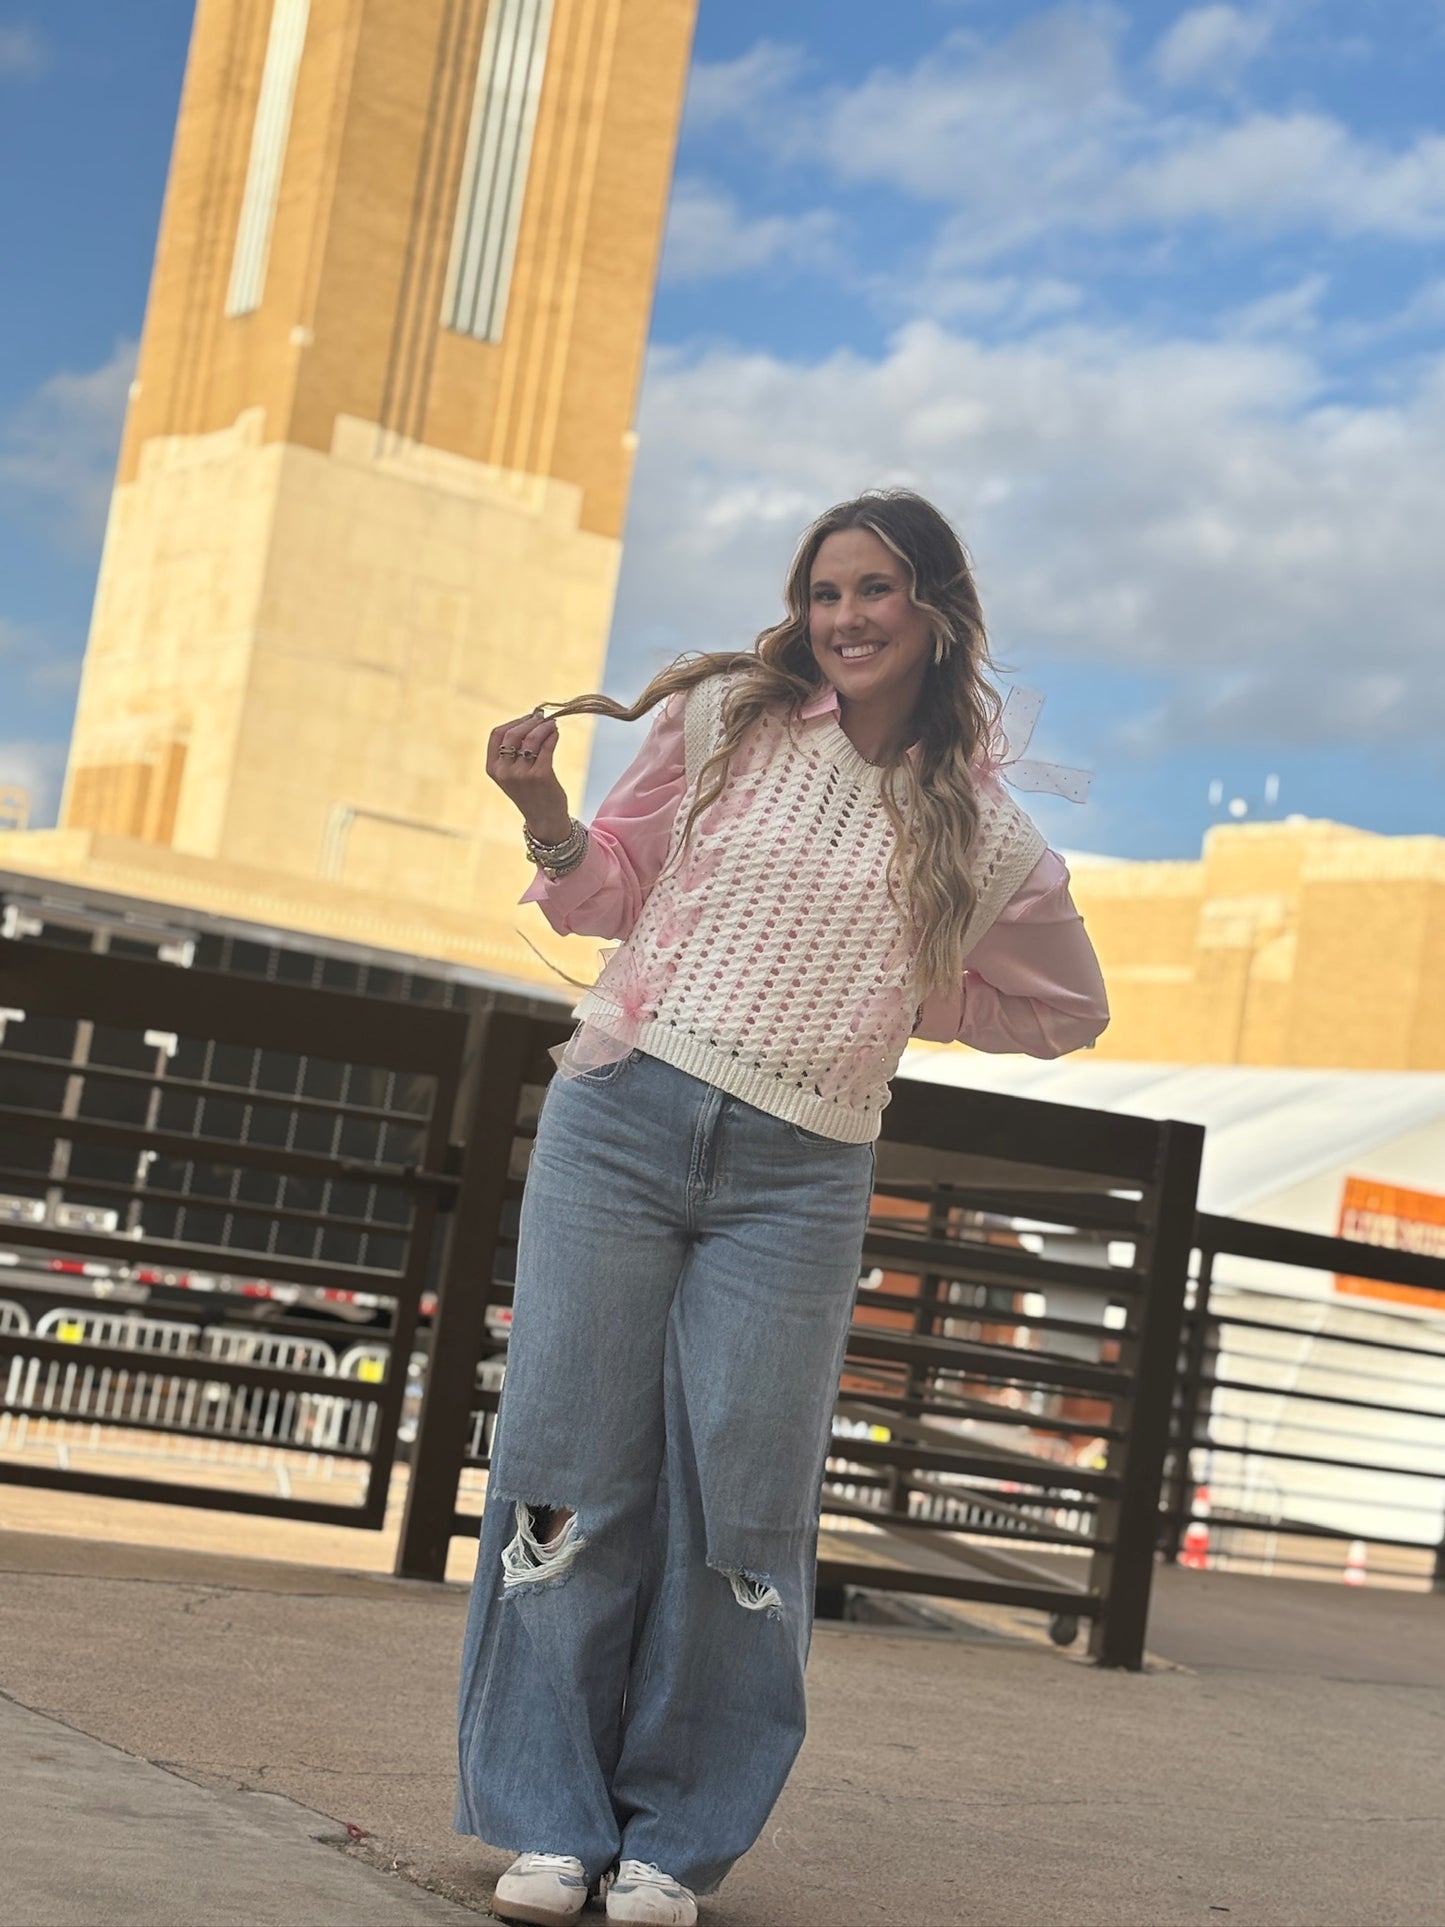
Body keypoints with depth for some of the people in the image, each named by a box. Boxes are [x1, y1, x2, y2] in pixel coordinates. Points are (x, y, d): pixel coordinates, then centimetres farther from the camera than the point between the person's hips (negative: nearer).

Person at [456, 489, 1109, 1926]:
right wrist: (547, 814, -8)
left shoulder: (984, 833, 6)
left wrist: (900, 1002, 8)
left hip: (793, 1184, 0)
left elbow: (1069, 1009, 19)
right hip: (622, 1120, 0)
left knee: (736, 1509, 0)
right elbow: (611, 892, 12)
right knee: (573, 1477, 0)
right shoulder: (723, 720, 5)